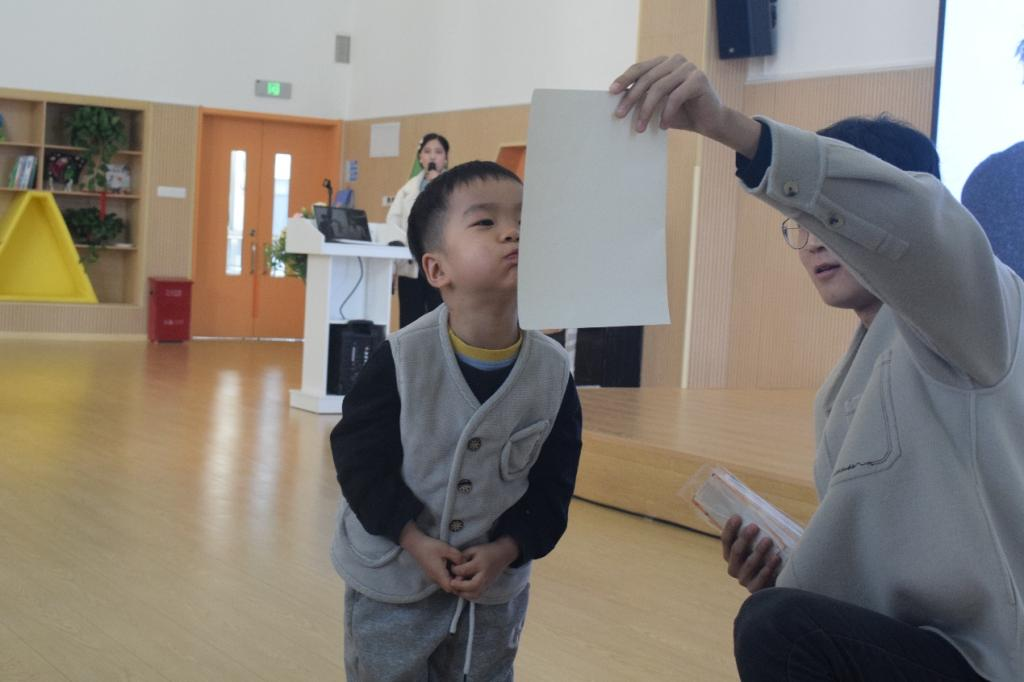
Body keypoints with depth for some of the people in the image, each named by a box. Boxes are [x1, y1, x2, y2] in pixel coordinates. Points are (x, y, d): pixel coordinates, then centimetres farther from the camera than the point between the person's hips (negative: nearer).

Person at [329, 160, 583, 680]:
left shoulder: (553, 370, -13)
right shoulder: (401, 358, -20)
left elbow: (552, 486, -5)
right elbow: (359, 458, -14)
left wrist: (504, 551, -15)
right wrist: (415, 541, -19)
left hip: (496, 581, 2)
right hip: (391, 576, -2)